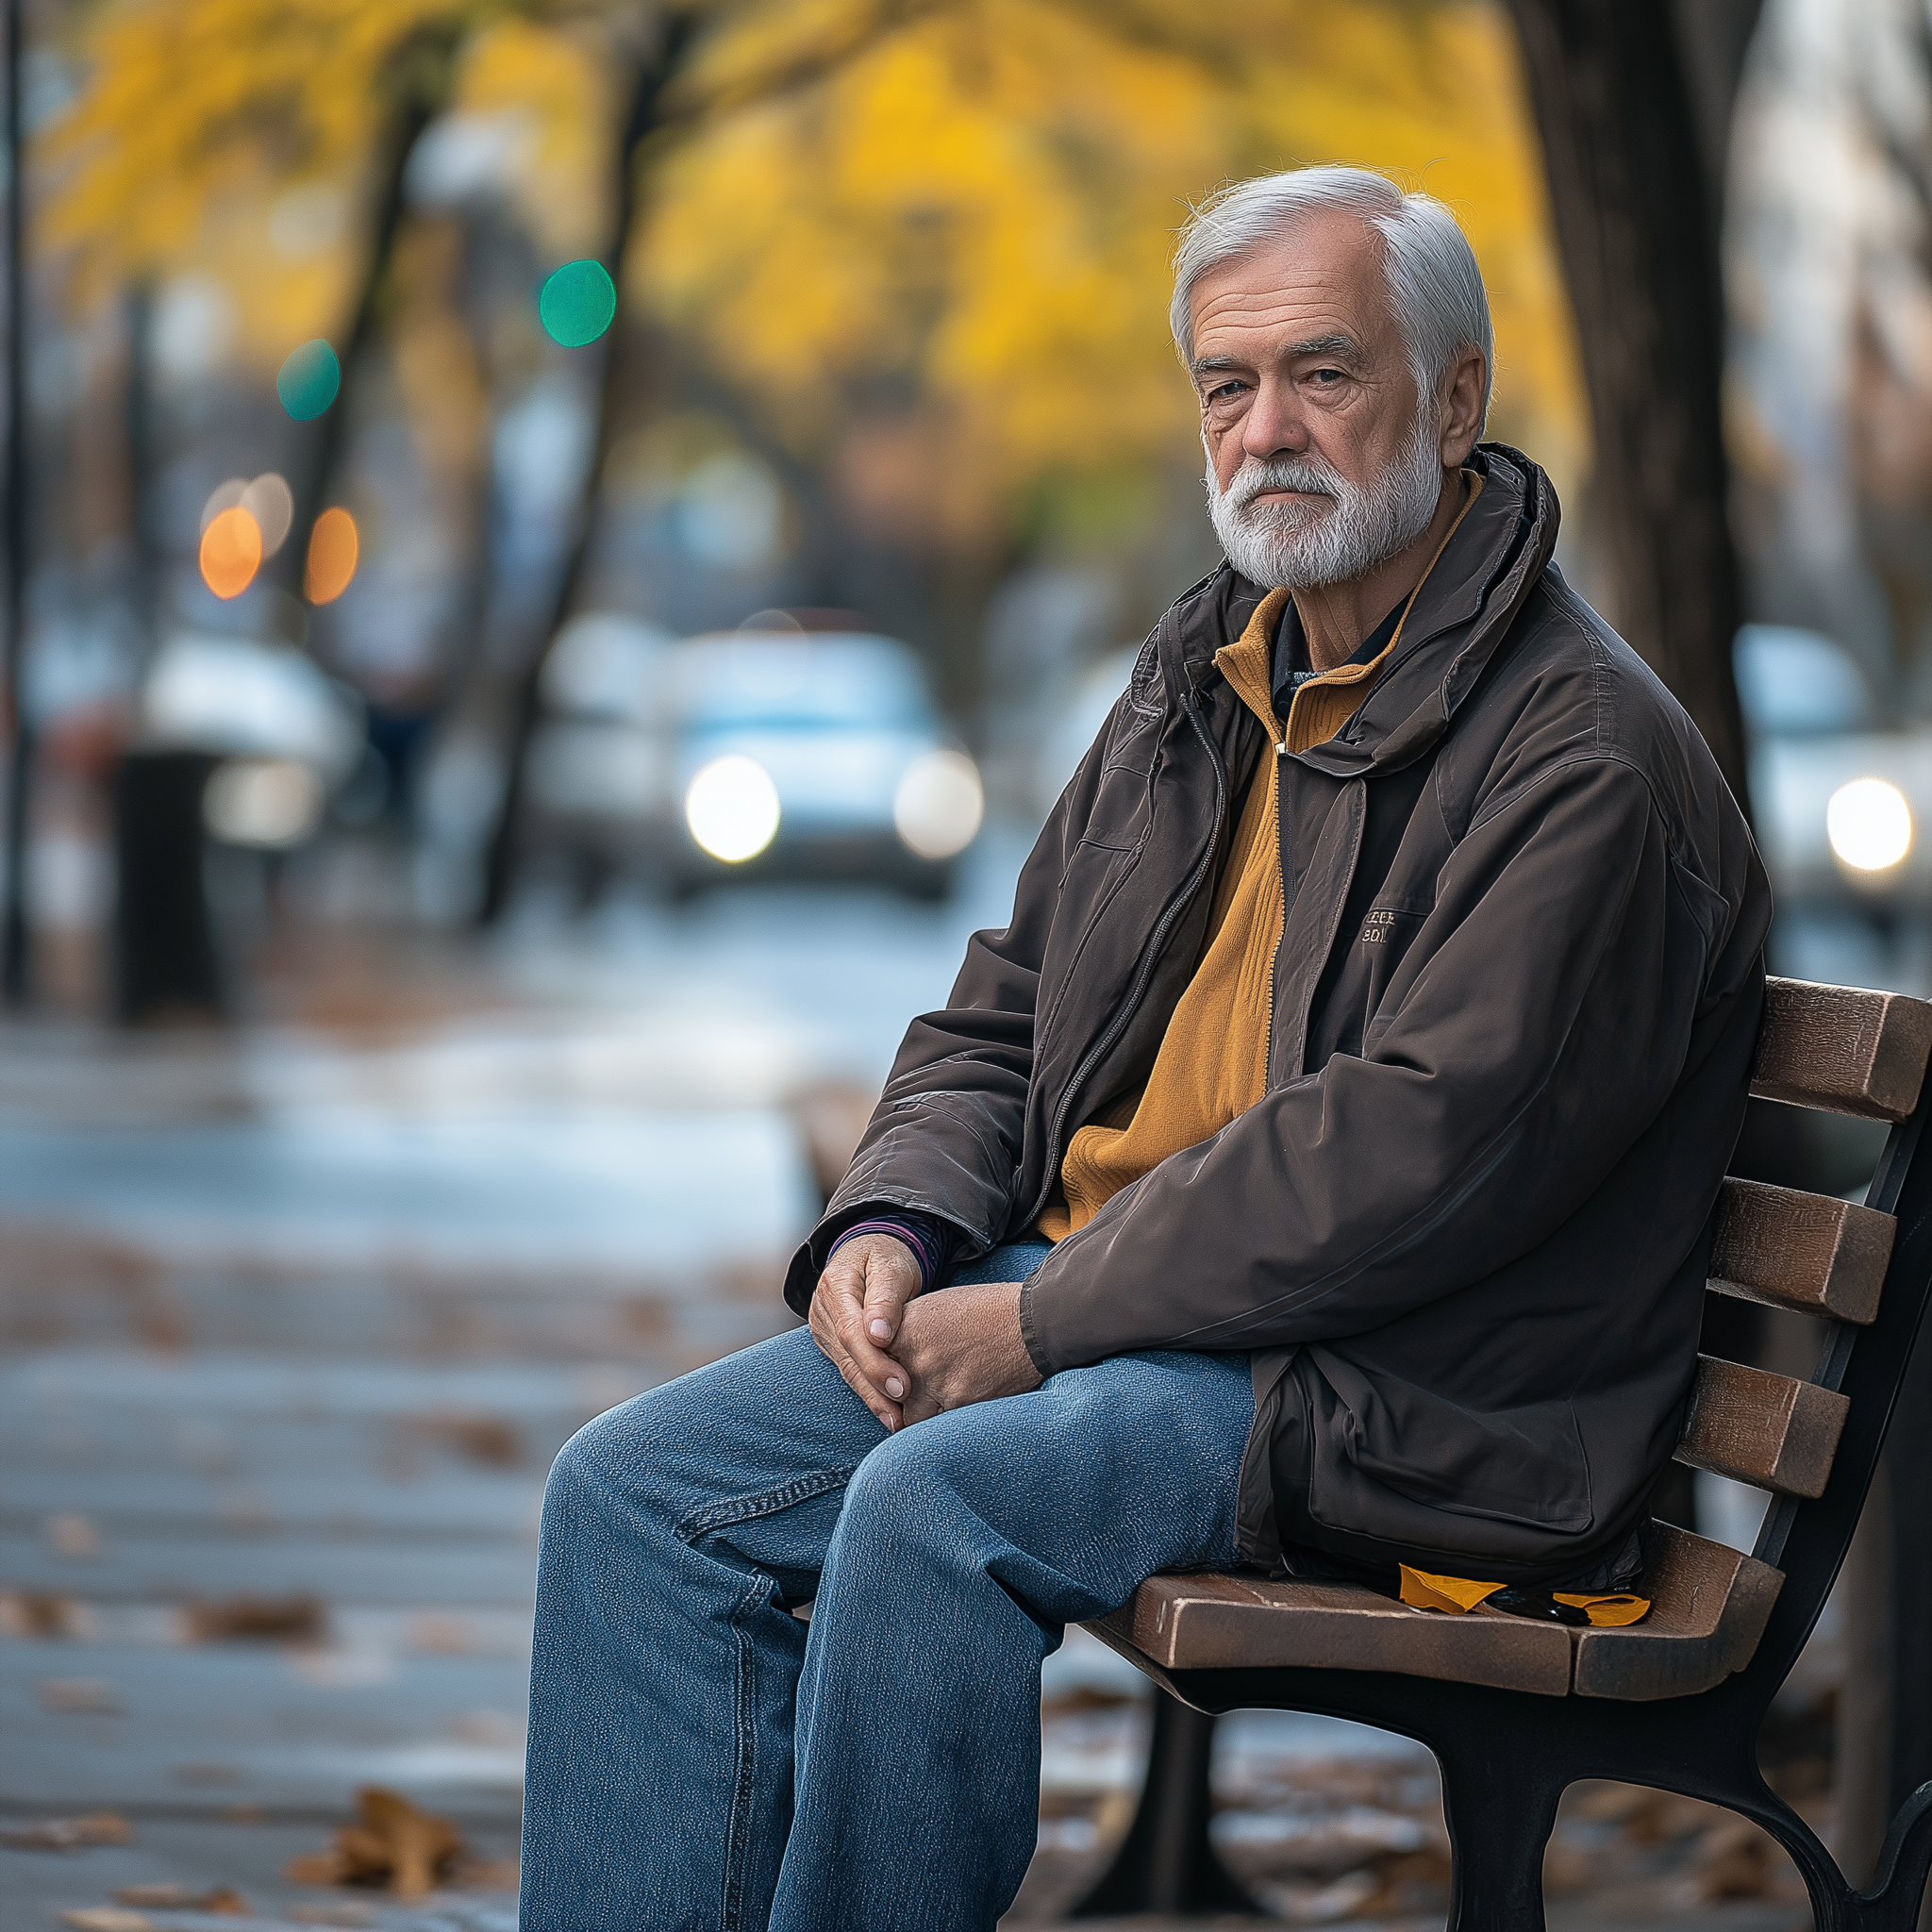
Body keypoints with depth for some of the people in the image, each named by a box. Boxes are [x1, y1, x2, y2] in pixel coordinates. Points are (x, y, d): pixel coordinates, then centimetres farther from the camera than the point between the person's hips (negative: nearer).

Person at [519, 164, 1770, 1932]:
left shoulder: (1589, 762, -13)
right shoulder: (1208, 673, 15)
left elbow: (1415, 1154, -22)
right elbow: (1007, 1014, 21)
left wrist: (1039, 1321, -19)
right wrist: (892, 1224, 0)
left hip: (1405, 1391, -8)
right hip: (1088, 1296, 9)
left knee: (935, 1504, -32)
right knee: (636, 1492, -5)